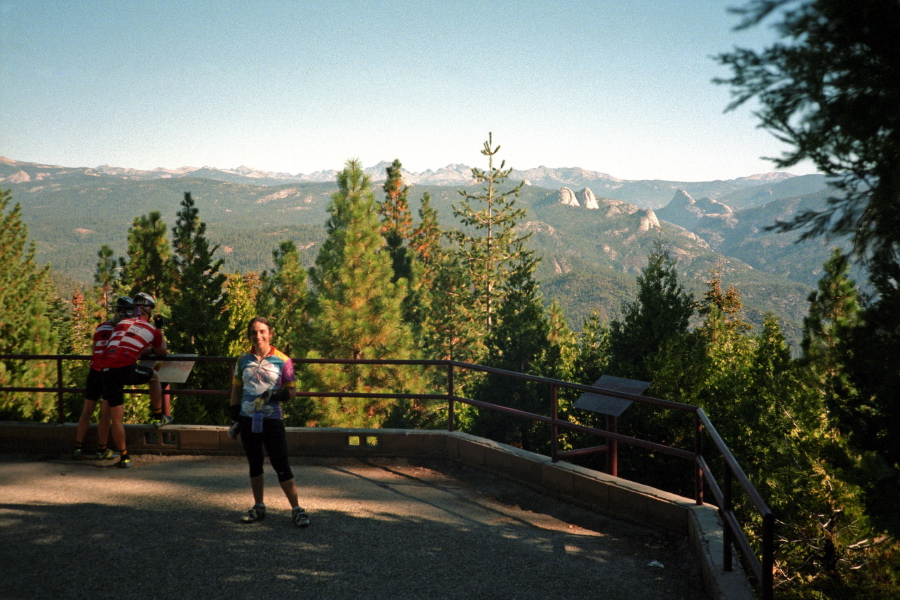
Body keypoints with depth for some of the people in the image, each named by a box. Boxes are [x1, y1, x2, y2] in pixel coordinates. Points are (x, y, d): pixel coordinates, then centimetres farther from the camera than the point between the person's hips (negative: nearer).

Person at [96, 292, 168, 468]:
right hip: (126, 368, -3)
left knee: (116, 417, 9)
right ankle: (158, 417, 33)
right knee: (154, 377, 29)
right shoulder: (152, 330, 14)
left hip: (106, 370, 3)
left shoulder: (122, 323, 22)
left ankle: (124, 457, 13)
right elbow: (162, 352, 31)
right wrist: (151, 350, 51)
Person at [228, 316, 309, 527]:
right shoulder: (243, 359, 6)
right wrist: (234, 417, 9)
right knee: (254, 464, 13)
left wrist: (278, 395, -19)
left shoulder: (282, 360, -4)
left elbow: (291, 389, 1)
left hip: (272, 419, -3)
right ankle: (258, 507, 25)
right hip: (248, 420, 4)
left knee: (281, 465, -5)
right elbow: (236, 388, 13)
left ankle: (296, 509, 3)